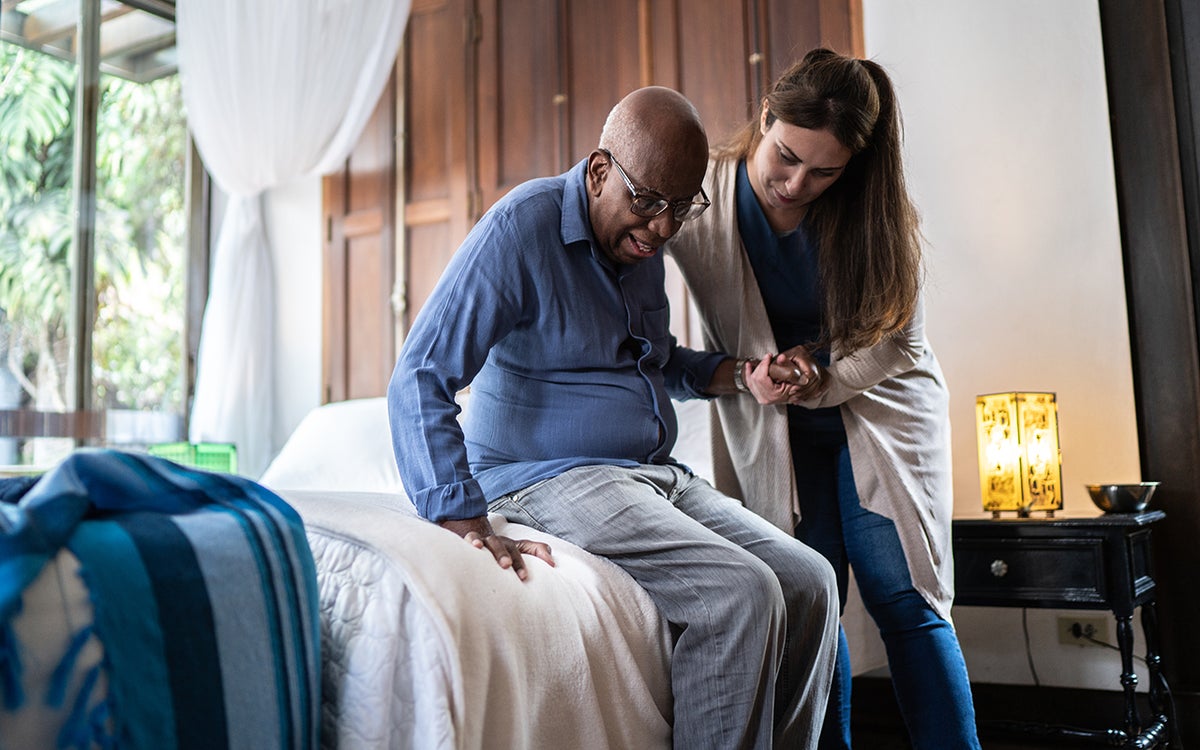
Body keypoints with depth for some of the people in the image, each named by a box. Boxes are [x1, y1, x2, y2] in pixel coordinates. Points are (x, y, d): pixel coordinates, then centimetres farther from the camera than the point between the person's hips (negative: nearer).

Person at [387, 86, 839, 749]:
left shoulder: (642, 240, 11)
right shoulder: (523, 227, -14)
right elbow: (418, 381, -19)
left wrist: (730, 375, 7)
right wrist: (463, 520, -30)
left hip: (654, 474, 8)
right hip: (552, 477, -8)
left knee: (809, 583, -4)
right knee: (741, 594, -24)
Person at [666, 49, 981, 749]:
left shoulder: (871, 206, -11)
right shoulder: (701, 199, -14)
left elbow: (896, 339, -4)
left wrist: (822, 380, -19)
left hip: (878, 409, 0)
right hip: (773, 432, 0)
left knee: (904, 599, -4)